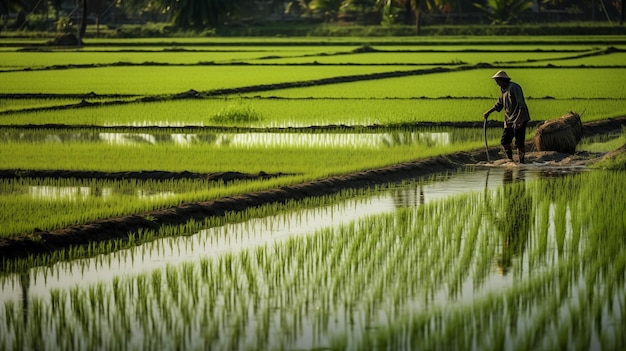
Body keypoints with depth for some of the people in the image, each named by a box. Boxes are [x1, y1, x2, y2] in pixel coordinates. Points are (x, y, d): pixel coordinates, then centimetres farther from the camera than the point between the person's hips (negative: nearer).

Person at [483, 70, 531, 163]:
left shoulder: (514, 87, -15)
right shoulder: (502, 89, 12)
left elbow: (521, 105, -22)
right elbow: (499, 104, 28)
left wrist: (518, 120, -30)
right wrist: (488, 112, 24)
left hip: (520, 119, -9)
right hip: (509, 120, 9)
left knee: (519, 143, -8)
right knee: (504, 141, 5)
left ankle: (522, 162, -2)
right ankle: (510, 160, 17)